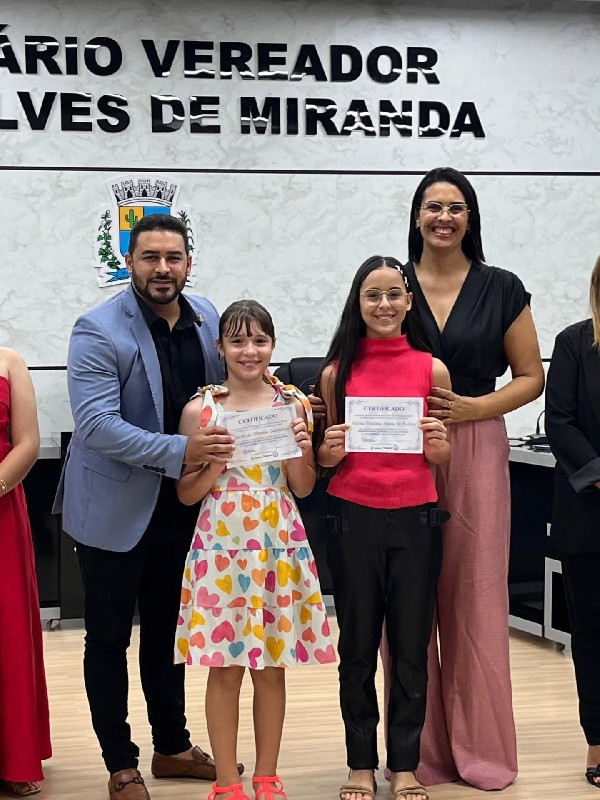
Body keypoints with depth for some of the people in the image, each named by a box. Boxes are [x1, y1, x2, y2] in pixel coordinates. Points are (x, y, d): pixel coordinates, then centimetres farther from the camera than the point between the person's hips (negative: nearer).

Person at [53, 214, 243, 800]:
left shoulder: (208, 319, -1)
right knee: (108, 638, 8)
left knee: (167, 631, 20)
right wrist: (179, 451, -35)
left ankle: (172, 747, 36)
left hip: (180, 506, 6)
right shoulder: (97, 332, -18)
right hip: (114, 508, -5)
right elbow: (96, 423, -27)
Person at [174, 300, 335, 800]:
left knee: (273, 667, 9)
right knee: (225, 669, 4)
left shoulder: (294, 404, 3)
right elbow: (186, 494, 3)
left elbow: (304, 488, 7)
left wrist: (299, 450, -11)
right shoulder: (200, 410, -1)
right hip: (221, 546, -1)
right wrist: (215, 465, -13)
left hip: (279, 544, 1)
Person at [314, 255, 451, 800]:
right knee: (357, 644, 9)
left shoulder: (431, 369, 0)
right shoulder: (337, 372, 1)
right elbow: (327, 458, 9)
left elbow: (441, 457, 8)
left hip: (416, 519, 0)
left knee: (412, 644, 8)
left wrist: (437, 443, -13)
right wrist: (330, 450, -12)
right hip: (354, 519, 0)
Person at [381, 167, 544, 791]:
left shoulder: (501, 289, 4)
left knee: (474, 598, 2)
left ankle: (480, 747, 17)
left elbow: (530, 377, 6)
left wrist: (473, 407, -10)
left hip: (476, 452, 0)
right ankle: (418, 746, 17)